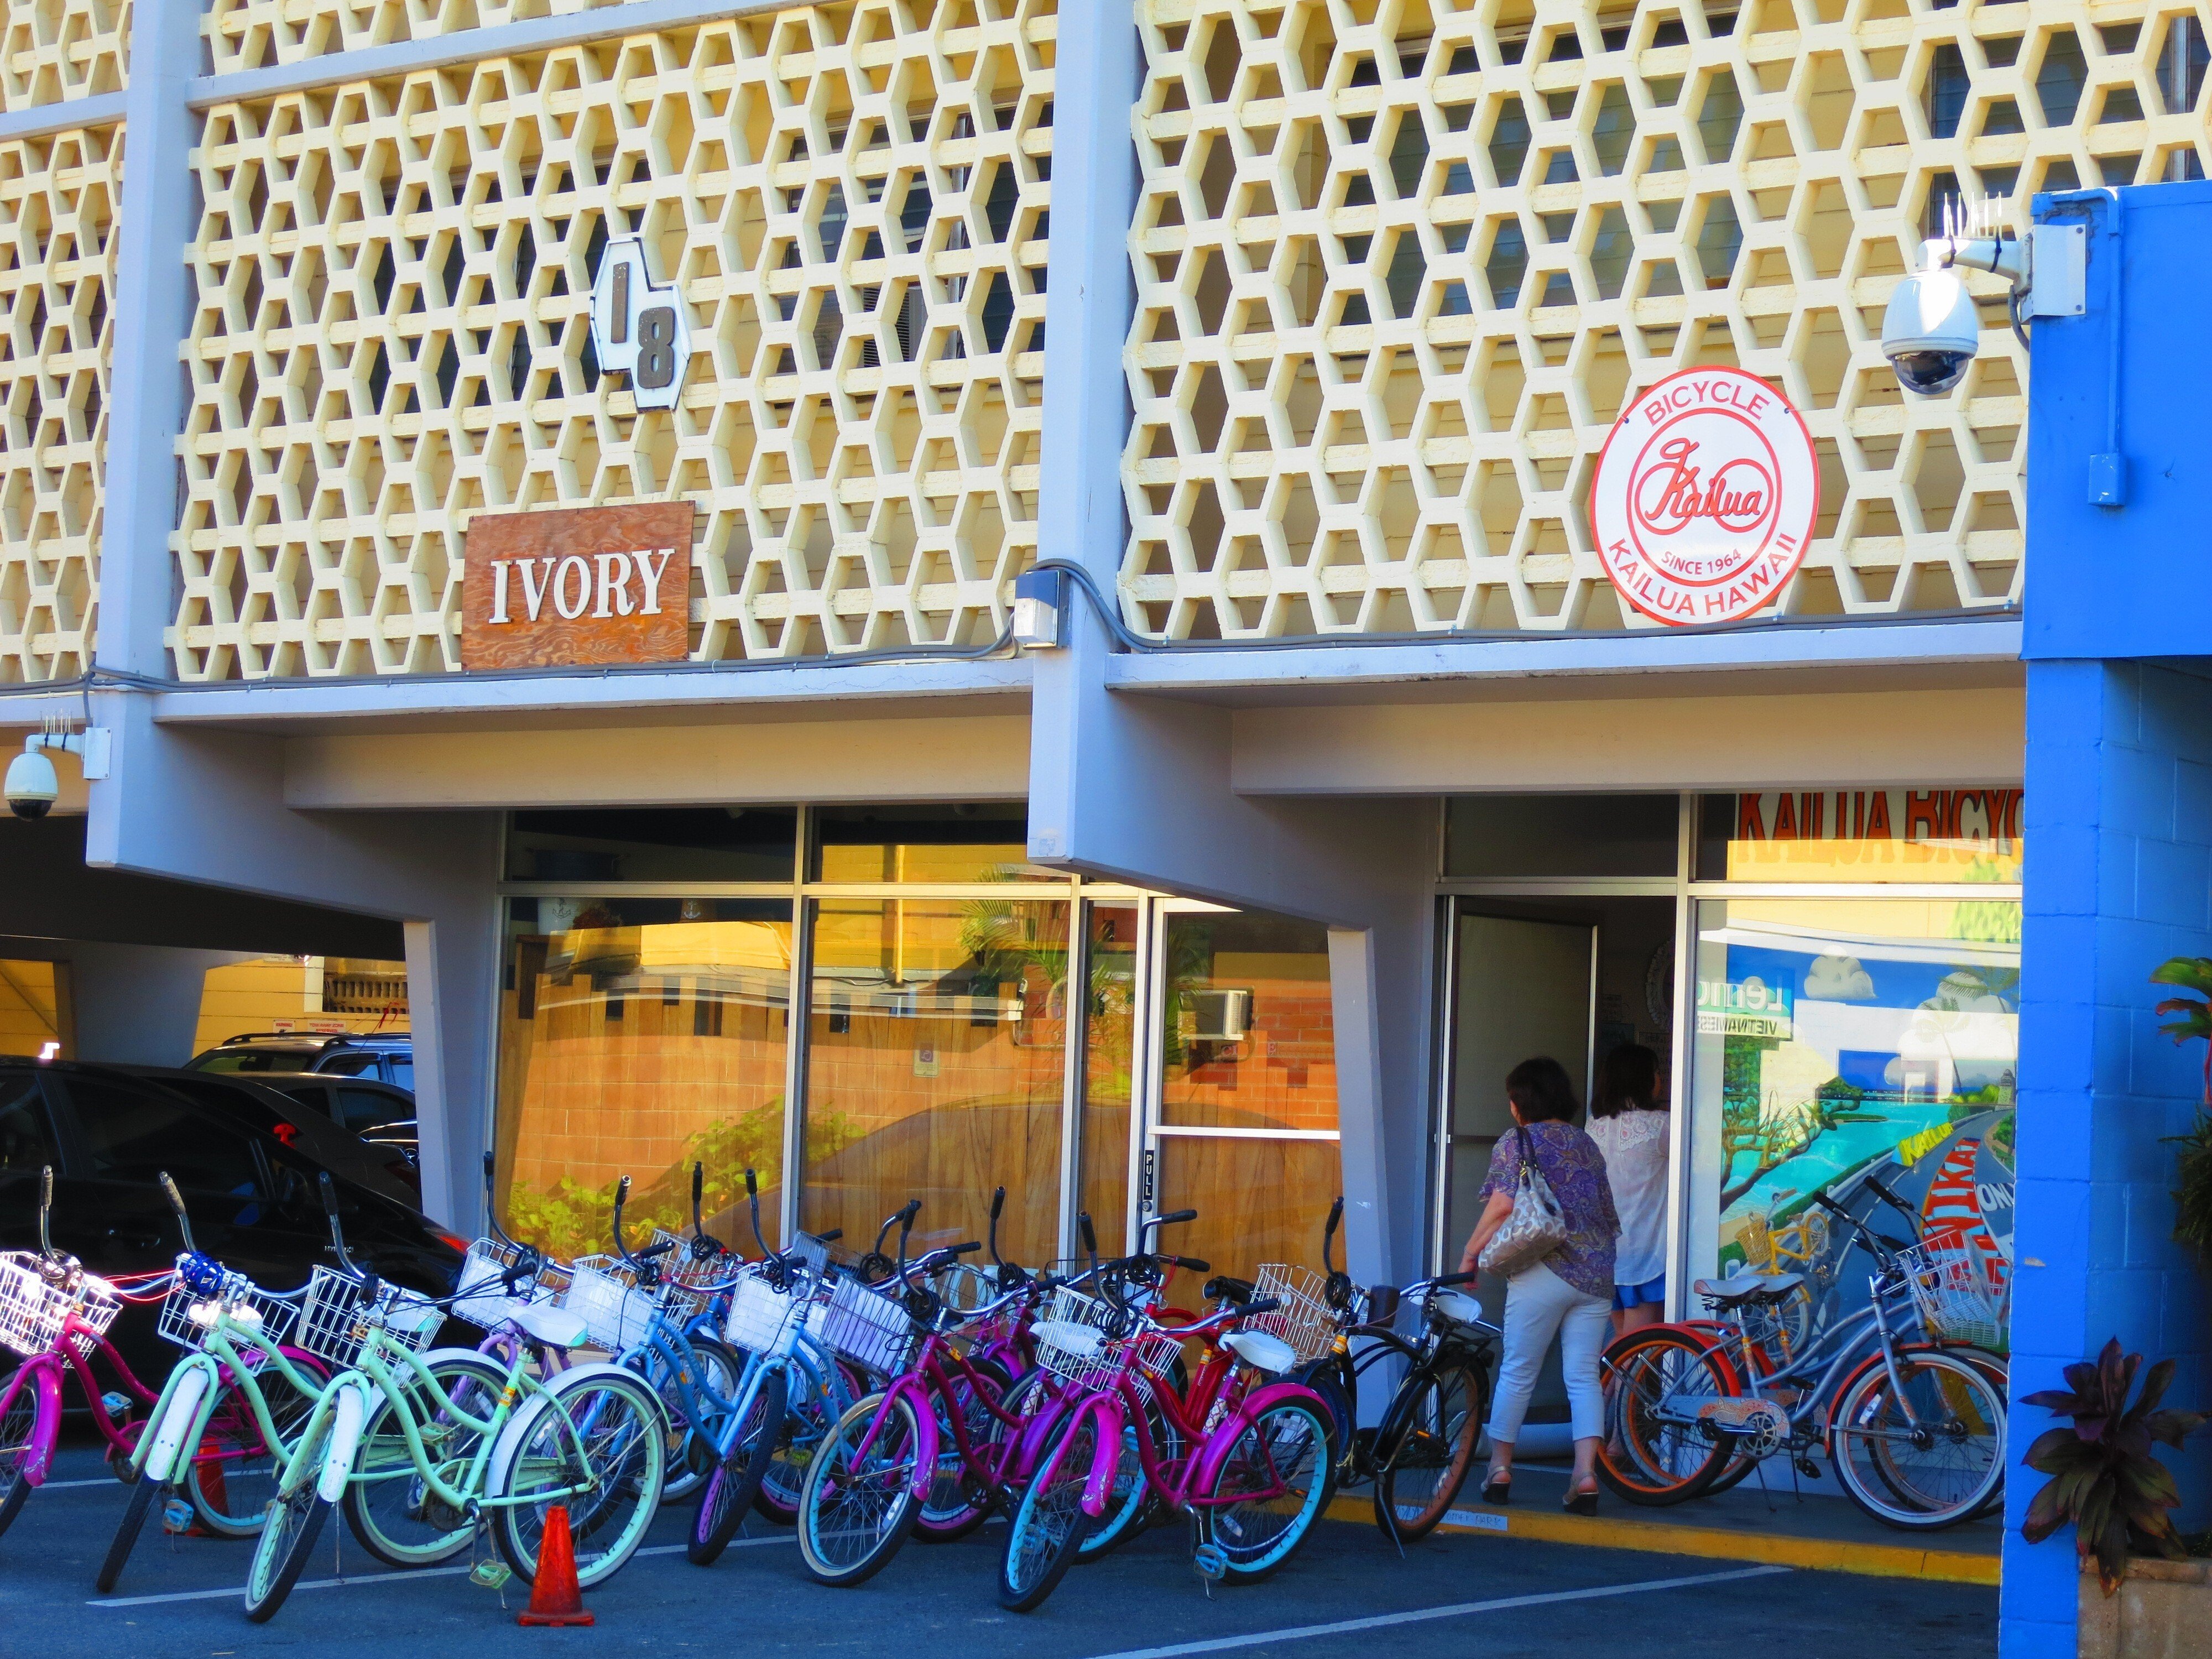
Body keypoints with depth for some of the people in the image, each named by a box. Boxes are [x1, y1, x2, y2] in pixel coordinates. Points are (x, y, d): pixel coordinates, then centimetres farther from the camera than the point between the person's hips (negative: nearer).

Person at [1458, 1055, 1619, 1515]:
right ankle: (1585, 1473, -9)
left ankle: (1500, 1467, 14)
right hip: (1596, 1277, 5)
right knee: (1584, 1377, 3)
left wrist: (1471, 1254, -3)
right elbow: (1608, 1216, 17)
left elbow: (1502, 1206, -12)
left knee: (1518, 1372, 7)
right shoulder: (1587, 1145, 15)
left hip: (1543, 1272, -5)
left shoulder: (1516, 1143, -1)